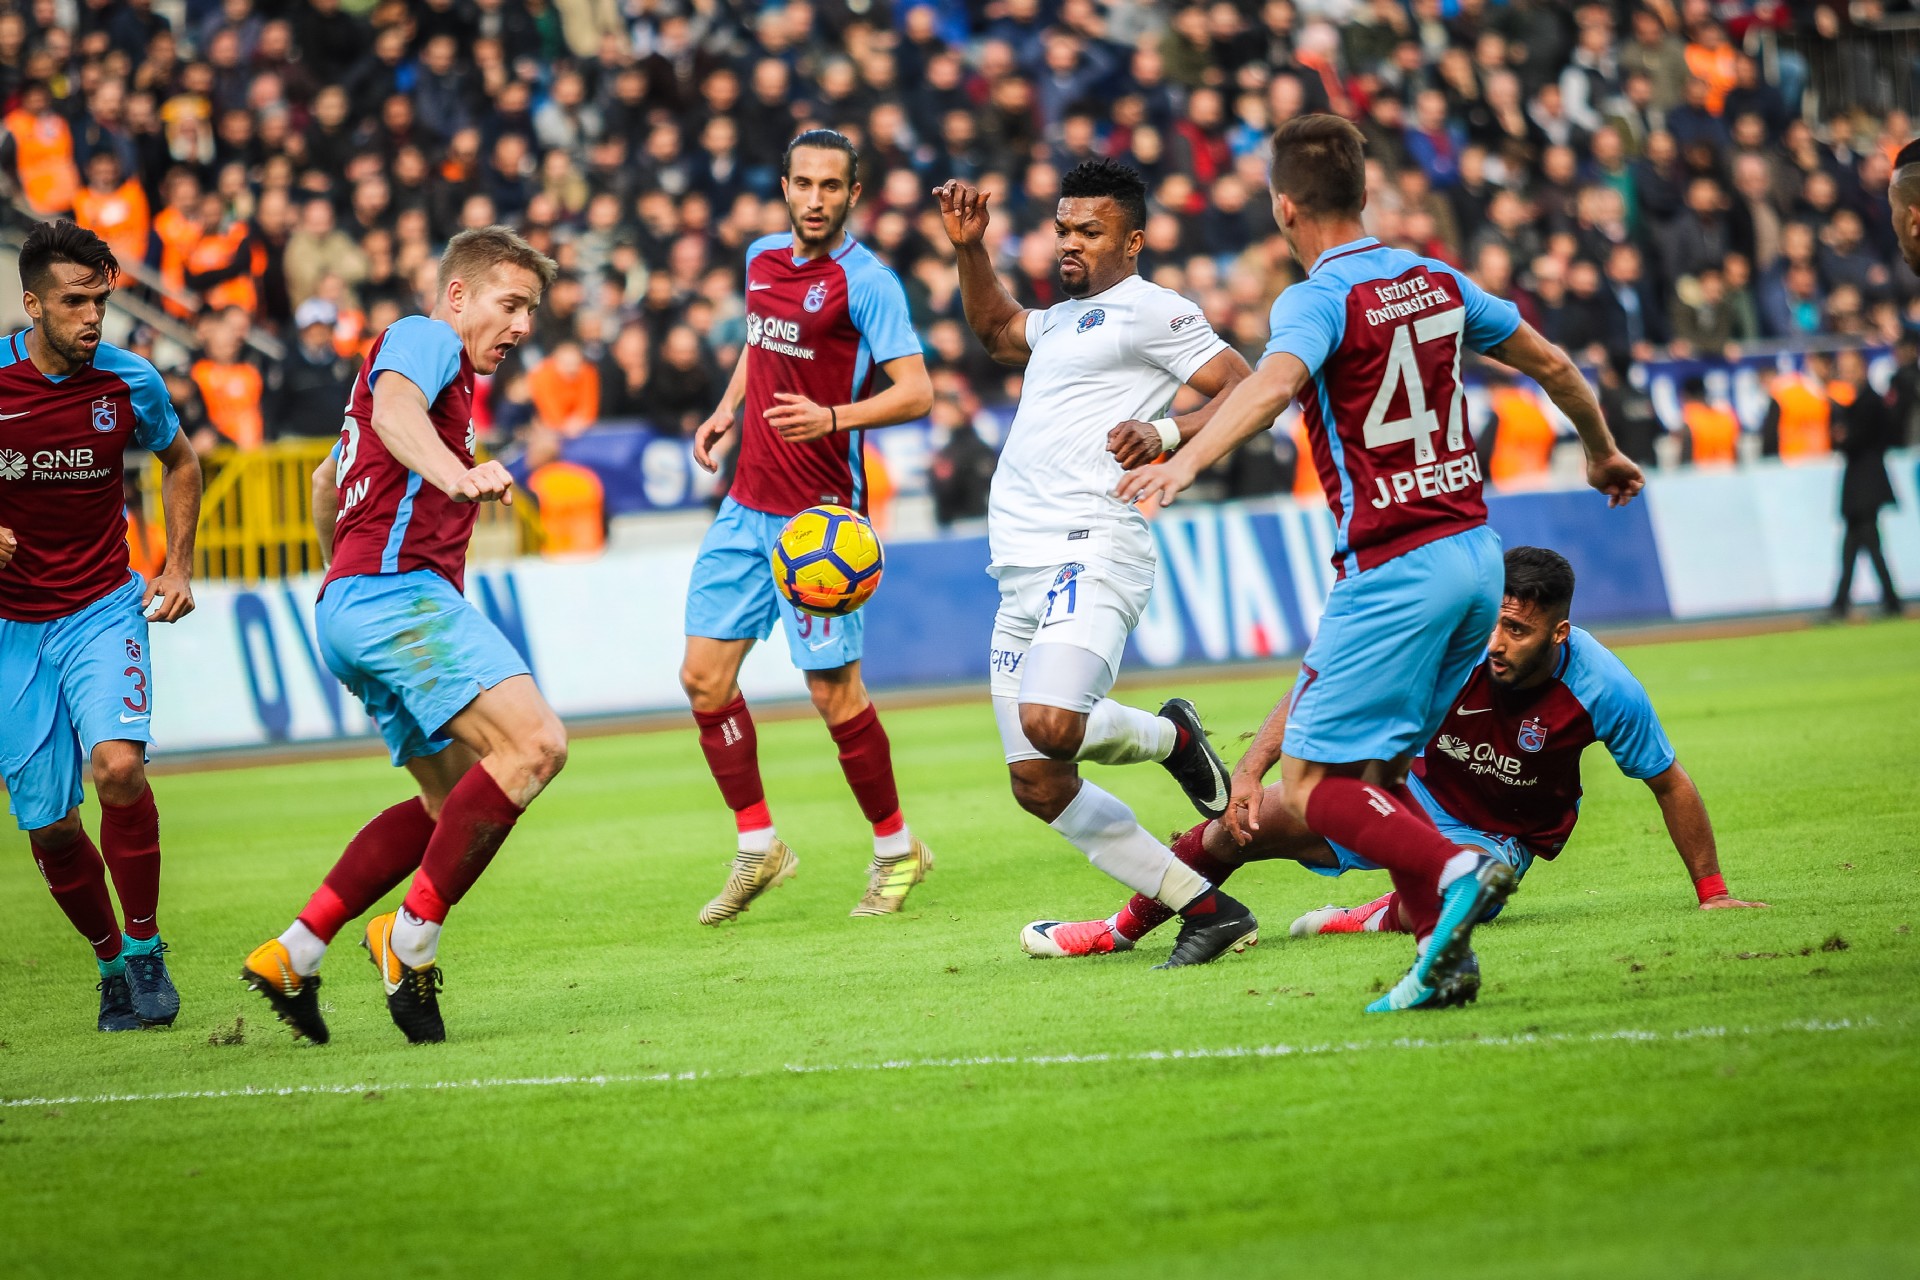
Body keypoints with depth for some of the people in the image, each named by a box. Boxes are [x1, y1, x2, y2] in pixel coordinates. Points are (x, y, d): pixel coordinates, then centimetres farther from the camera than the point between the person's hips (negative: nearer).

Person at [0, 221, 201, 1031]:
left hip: (103, 613, -1)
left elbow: (180, 461, 16)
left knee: (118, 766, -27)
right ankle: (111, 963, 26)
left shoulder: (129, 383, -5)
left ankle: (144, 948, -7)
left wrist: (178, 566, 6)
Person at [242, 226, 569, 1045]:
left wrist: (342, 571, 55)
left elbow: (327, 478, 43)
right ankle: (412, 936, -19)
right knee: (535, 744, -23)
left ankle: (292, 955, 11)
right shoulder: (423, 338, 0)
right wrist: (454, 474, -44)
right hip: (398, 589, -11)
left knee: (456, 801, 14)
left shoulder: (448, 377, 30)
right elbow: (394, 407, -25)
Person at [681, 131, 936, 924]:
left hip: (818, 515, -7)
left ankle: (896, 850, 15)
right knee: (704, 675, 2)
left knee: (834, 693, -3)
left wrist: (832, 418, -30)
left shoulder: (865, 282, -12)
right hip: (747, 505, 7)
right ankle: (758, 848, 14)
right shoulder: (762, 258, 10)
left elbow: (916, 392, -17)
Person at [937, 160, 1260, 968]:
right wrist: (970, 249, 33)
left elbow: (1249, 390, -9)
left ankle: (1171, 737, 1)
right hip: (1021, 572, 9)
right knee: (1039, 786, 3)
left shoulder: (1150, 311, -1)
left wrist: (1167, 434, -23)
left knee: (1051, 724, -32)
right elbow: (994, 328, 47)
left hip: (1090, 554, -9)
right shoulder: (1059, 320, 25)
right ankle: (1206, 910, 8)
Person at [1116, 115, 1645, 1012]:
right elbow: (1550, 364, 24)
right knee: (1371, 772, 16)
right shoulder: (1437, 282, 12)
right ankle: (1445, 962, 6)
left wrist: (1186, 460, -46)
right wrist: (1602, 453, 42)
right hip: (1475, 558, 8)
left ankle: (1451, 871, -27)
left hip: (1394, 567, -8)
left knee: (1310, 785, -5)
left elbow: (1275, 381, -32)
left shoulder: (1321, 298, -10)